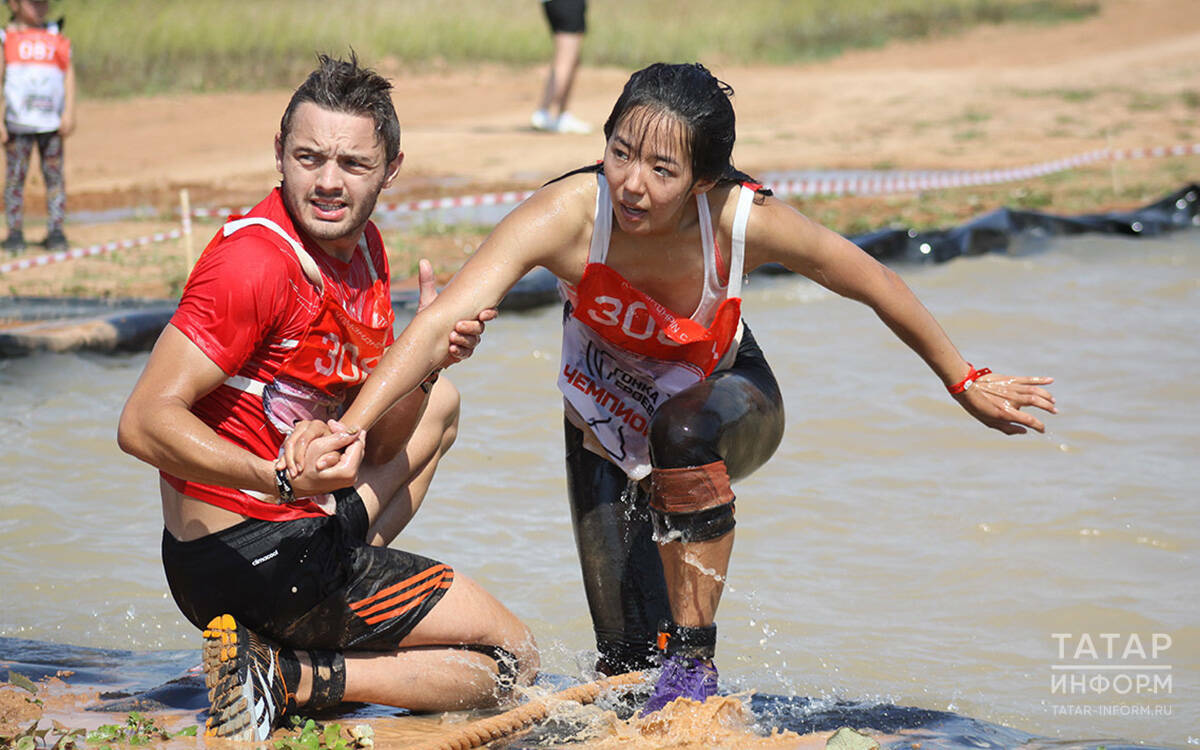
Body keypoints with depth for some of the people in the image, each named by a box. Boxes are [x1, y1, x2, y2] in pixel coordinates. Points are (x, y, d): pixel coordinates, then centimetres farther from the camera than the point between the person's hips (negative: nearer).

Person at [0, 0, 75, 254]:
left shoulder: (56, 37, 10)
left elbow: (68, 74, 8)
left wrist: (69, 113, -2)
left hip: (52, 122, 2)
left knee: (54, 175, 2)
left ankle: (55, 231, 7)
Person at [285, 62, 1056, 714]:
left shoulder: (747, 220, -32)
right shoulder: (568, 214, -35)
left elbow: (876, 285, -15)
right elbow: (443, 321, -43)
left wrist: (966, 384, -4)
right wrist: (349, 426, -56)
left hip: (726, 405, -1)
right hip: (607, 432, 1)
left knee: (682, 431, -38)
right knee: (625, 659, -1)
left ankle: (696, 656, -23)